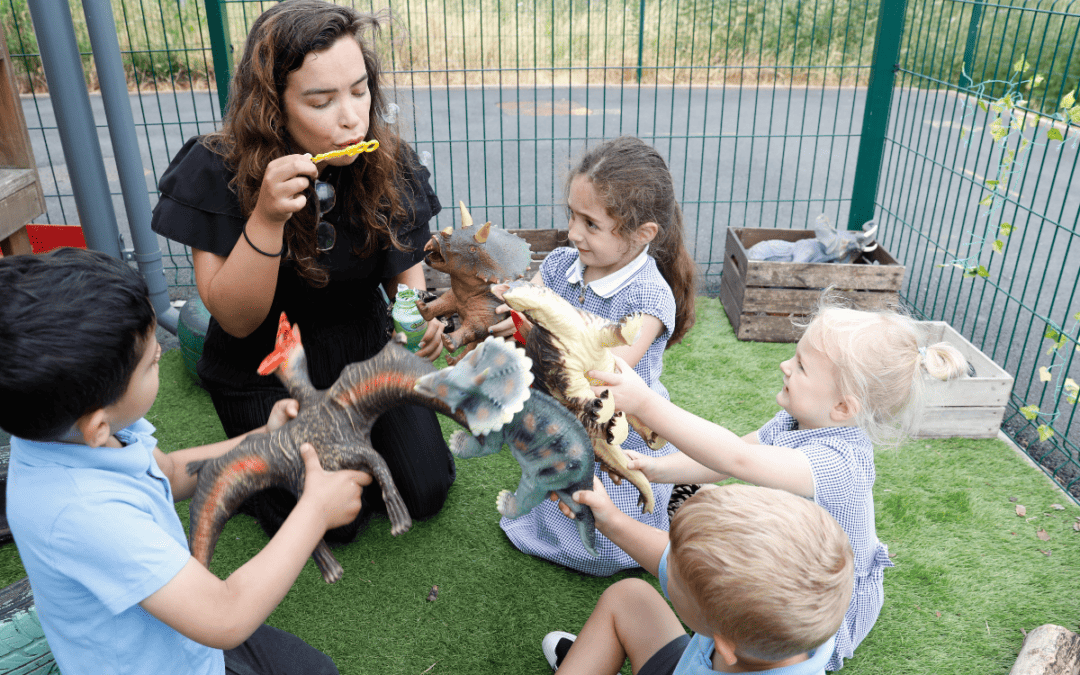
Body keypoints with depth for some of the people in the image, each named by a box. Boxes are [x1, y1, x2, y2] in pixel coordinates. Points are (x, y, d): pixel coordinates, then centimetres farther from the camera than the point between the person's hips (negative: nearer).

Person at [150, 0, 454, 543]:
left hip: (365, 351, 4)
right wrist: (266, 216, -39)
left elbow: (406, 266, 0)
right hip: (265, 371, -3)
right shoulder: (218, 172, -23)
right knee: (335, 523, -4)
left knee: (426, 492, 4)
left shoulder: (388, 164, -14)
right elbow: (235, 320, -23)